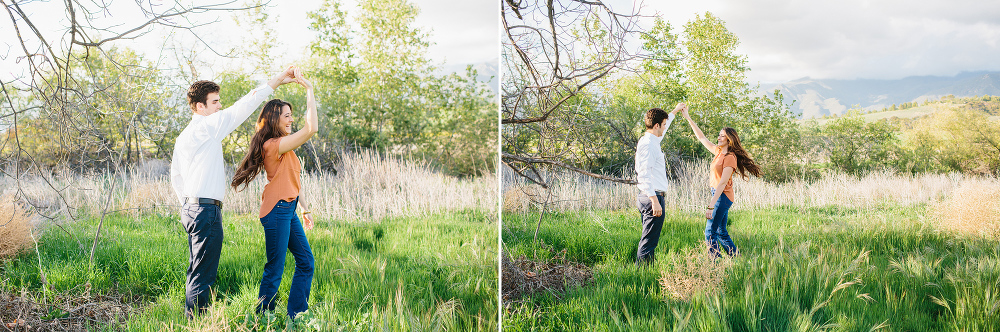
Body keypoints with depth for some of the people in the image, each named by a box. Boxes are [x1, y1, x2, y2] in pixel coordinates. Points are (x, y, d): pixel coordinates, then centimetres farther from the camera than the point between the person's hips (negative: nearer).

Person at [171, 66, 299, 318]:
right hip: (206, 210, -10)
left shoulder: (183, 136, 17)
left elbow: (175, 177, 22)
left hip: (190, 208, 10)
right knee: (203, 274, -6)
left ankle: (192, 320, 23)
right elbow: (242, 107, -14)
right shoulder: (207, 127, -10)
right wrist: (275, 81, -12)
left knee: (197, 271, 16)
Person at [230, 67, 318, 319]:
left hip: (288, 210, 10)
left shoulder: (283, 147, 16)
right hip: (277, 210, -10)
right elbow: (311, 129, -27)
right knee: (275, 268, -2)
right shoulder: (274, 145, -16)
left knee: (305, 261, 11)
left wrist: (303, 209, 22)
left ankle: (296, 315, 17)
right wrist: (309, 90, -23)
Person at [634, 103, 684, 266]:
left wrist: (675, 111, 52)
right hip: (653, 197, -11)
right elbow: (645, 176, -23)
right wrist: (655, 201, -27)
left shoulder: (652, 141, 15)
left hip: (649, 197, 11)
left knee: (648, 241, 15)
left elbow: (663, 129, 39)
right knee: (648, 242, -9)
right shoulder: (647, 145, -15)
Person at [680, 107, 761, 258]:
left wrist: (711, 206, -28)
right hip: (717, 194, 9)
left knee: (710, 232, -8)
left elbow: (722, 183, -23)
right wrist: (688, 118, 16)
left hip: (723, 196, -9)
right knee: (721, 232, 14)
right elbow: (701, 137, 19)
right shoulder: (718, 151, 8)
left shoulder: (730, 157, -17)